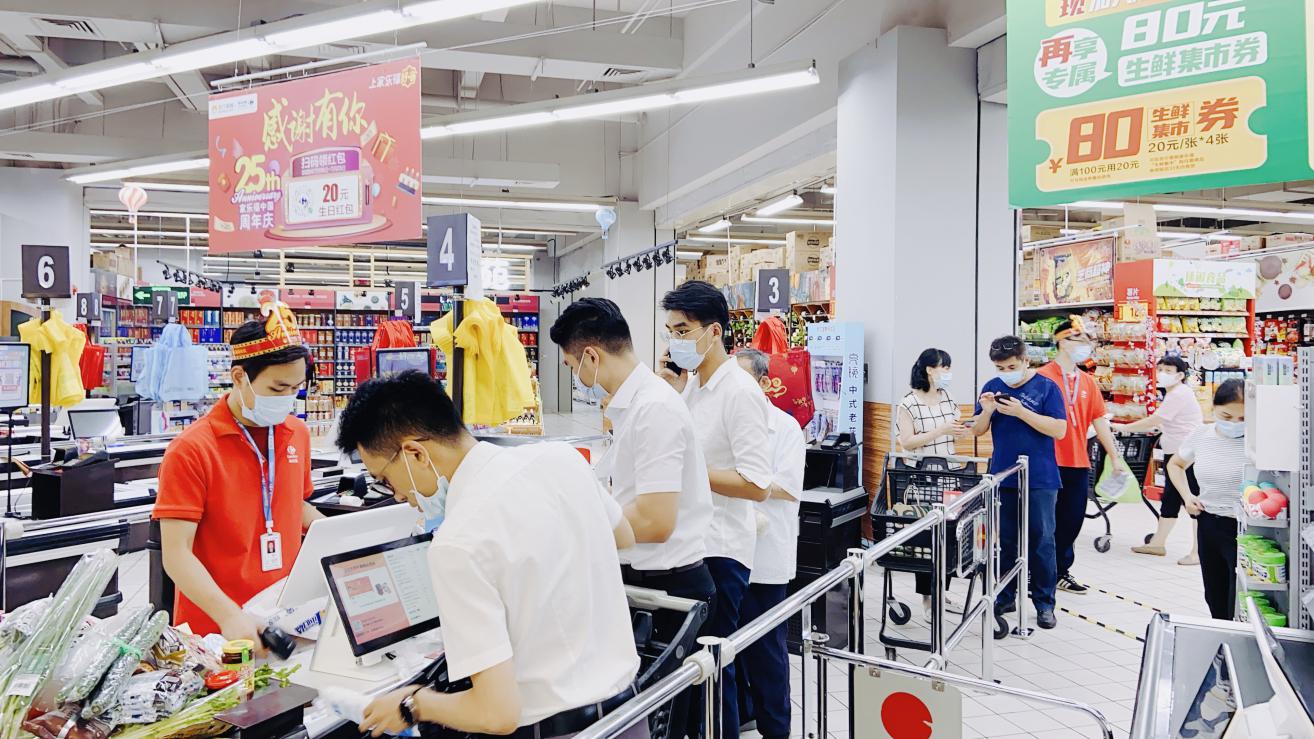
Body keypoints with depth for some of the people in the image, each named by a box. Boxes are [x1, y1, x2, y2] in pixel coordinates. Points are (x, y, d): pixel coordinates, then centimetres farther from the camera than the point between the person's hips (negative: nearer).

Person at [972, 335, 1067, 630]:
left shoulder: (1046, 387, -5)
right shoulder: (993, 387, 6)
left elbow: (1059, 430, -13)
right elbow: (977, 431, 8)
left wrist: (1020, 411, -20)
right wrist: (987, 411, -13)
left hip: (1039, 479, -3)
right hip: (1002, 477, 4)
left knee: (1041, 540, 2)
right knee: (1006, 539, 11)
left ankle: (1044, 603, 12)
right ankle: (1005, 596, 22)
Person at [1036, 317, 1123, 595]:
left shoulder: (1088, 382, 11)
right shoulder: (1044, 377, -10)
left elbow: (1099, 421, 14)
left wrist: (1115, 457, 15)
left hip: (1079, 464, 7)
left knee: (1071, 521, 14)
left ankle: (1061, 571, 28)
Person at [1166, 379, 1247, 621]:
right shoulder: (1201, 435, 2)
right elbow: (1175, 465, 20)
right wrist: (1187, 496, 8)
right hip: (1209, 524, 5)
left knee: (1239, 609, -3)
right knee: (1215, 600, 19)